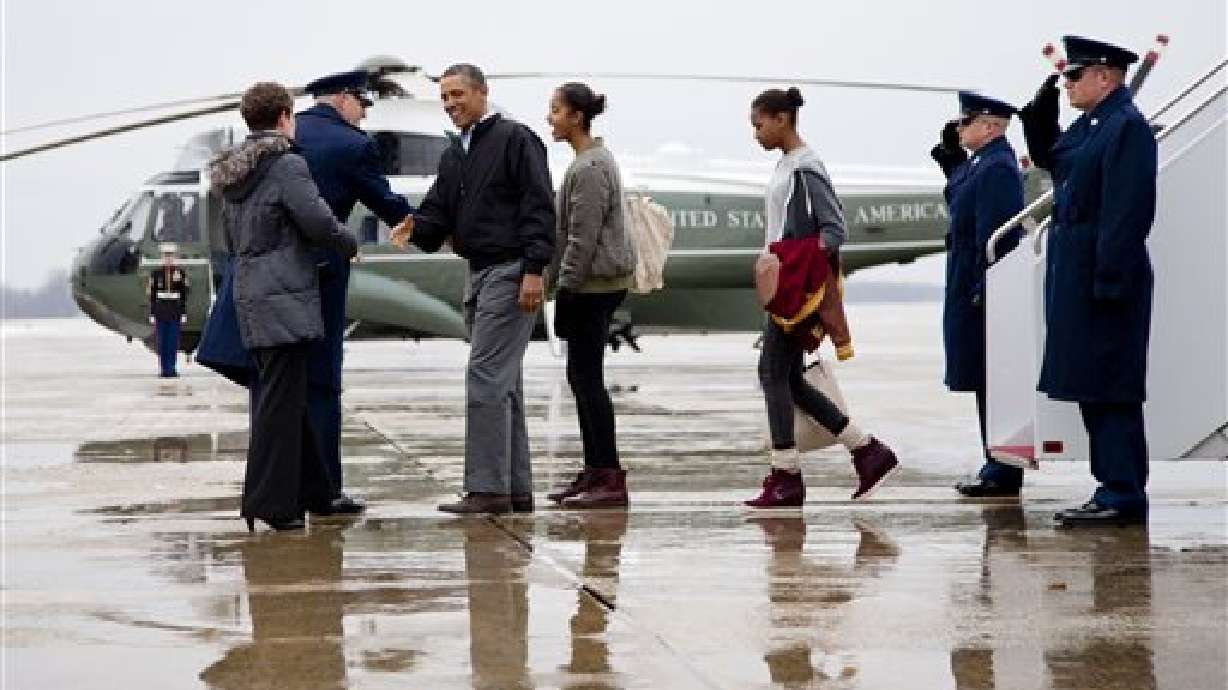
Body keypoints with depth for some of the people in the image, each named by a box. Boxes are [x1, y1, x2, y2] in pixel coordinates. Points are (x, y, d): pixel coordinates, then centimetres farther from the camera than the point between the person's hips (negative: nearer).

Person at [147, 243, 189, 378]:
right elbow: (151, 296, 5)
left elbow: (184, 296, 4)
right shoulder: (156, 274, 4)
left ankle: (171, 369, 3)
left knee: (173, 343, -2)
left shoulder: (180, 273, 3)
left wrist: (184, 314, -1)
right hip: (160, 314, 1)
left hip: (175, 315, -1)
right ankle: (165, 370, 6)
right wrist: (152, 315, 0)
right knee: (162, 343, 2)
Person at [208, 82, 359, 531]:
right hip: (285, 297, -9)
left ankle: (311, 490, 21)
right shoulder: (287, 166, -11)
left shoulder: (232, 174, 15)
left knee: (282, 397, 13)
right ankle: (269, 503, -4)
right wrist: (350, 245, 3)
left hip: (249, 295, 9)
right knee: (280, 399, -5)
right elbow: (319, 222, -15)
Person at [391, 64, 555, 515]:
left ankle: (487, 489, -12)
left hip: (510, 272, -9)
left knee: (485, 377, -13)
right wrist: (415, 227, -10)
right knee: (502, 383, 10)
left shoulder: (515, 139, -6)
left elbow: (539, 207, -13)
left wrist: (534, 270, -20)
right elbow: (439, 212, 14)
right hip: (479, 274, 9)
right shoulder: (454, 155, 18)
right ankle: (517, 489, 15)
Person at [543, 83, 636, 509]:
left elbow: (582, 236, -19)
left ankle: (611, 478, -7)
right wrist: (565, 283, 21)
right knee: (582, 375, 12)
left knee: (587, 377, -8)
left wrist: (566, 286, -16)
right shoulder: (595, 160, 17)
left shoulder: (589, 168, -16)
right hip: (598, 284, 10)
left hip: (592, 284, -10)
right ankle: (595, 471, 16)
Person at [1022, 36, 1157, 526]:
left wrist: (1109, 281, -23)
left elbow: (1128, 211, -21)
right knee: (1092, 388, 12)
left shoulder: (1127, 127, -15)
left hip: (1104, 280, -10)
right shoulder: (1088, 125, 14)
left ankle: (1124, 495, -3)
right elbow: (1047, 157, 31)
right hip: (1075, 279, 10)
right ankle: (1115, 486, 18)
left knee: (1110, 389, -7)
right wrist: (1041, 109, 14)